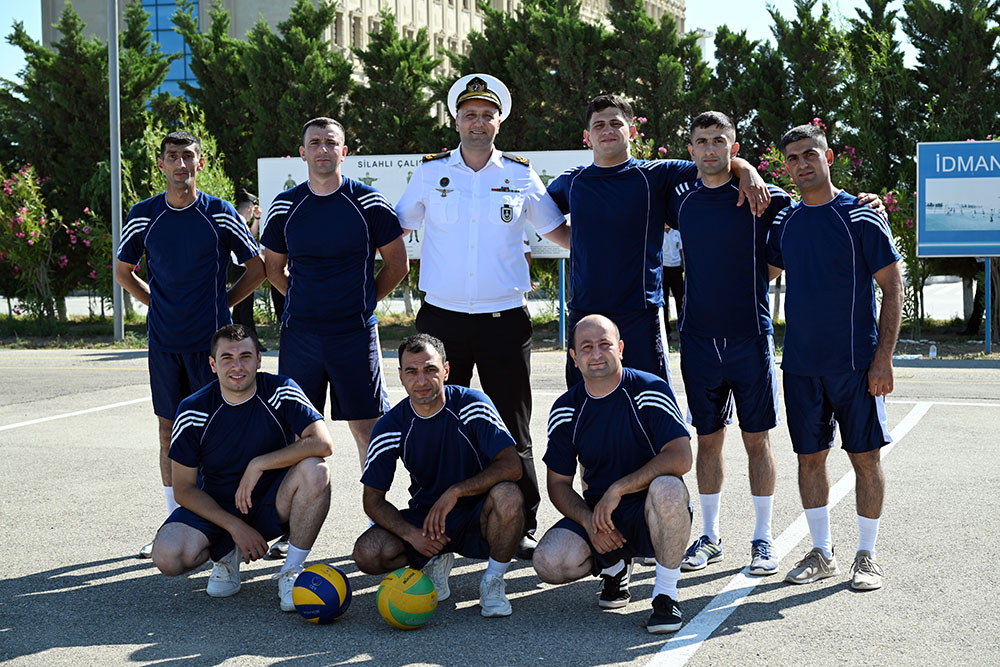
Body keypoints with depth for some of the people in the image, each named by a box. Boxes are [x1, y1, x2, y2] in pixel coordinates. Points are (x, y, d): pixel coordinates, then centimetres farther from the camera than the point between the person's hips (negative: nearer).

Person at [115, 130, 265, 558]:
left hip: (212, 339, -2)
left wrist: (221, 303, 2)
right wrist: (158, 304, 8)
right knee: (170, 431, 7)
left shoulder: (220, 214, -2)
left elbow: (257, 268, 7)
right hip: (164, 342, 2)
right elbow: (123, 271, 18)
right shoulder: (144, 216, 4)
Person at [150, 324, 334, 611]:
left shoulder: (281, 392, -11)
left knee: (315, 470, -32)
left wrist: (258, 465, -28)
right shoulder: (193, 411, -10)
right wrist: (235, 527, -19)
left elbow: (323, 443, -25)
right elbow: (184, 489, -8)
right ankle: (227, 555, 9)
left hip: (272, 506, 0)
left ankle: (292, 570, -13)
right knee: (168, 556, -28)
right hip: (216, 508, 1)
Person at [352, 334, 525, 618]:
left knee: (508, 496, -36)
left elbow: (511, 466, -22)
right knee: (367, 554, -23)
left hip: (477, 516, -2)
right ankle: (435, 562, 9)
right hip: (424, 517, 2)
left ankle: (493, 581, -9)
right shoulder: (390, 426, -8)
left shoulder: (471, 404, -14)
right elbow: (373, 500, -5)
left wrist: (455, 492, -32)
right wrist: (412, 534, -23)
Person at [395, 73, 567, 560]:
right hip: (442, 319, 1)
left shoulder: (520, 176, 6)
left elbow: (558, 231, 16)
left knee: (512, 431, 3)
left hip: (504, 319, 0)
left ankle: (521, 527, 13)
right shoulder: (431, 173, 6)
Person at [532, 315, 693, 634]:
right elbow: (558, 483, 5)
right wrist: (589, 520, -14)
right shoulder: (566, 410, 2)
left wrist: (617, 490, -25)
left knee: (668, 489, -39)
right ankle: (614, 566, 11)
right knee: (549, 561, -25)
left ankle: (666, 594, -18)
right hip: (595, 515, 3)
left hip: (648, 513, -3)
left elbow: (680, 458, -21)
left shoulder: (650, 390, -10)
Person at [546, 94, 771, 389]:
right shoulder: (571, 182, 11)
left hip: (640, 314, -2)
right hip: (584, 314, 3)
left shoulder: (657, 175, 3)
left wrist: (747, 170, -16)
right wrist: (579, 242, 13)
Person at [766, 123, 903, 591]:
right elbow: (762, 276, 24)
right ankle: (822, 553, 20)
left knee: (865, 456, 2)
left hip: (855, 361, -4)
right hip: (801, 363, 4)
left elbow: (893, 288, -6)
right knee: (810, 457, 8)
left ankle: (866, 556, 13)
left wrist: (883, 357, -11)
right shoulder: (784, 224, 8)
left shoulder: (861, 219, -5)